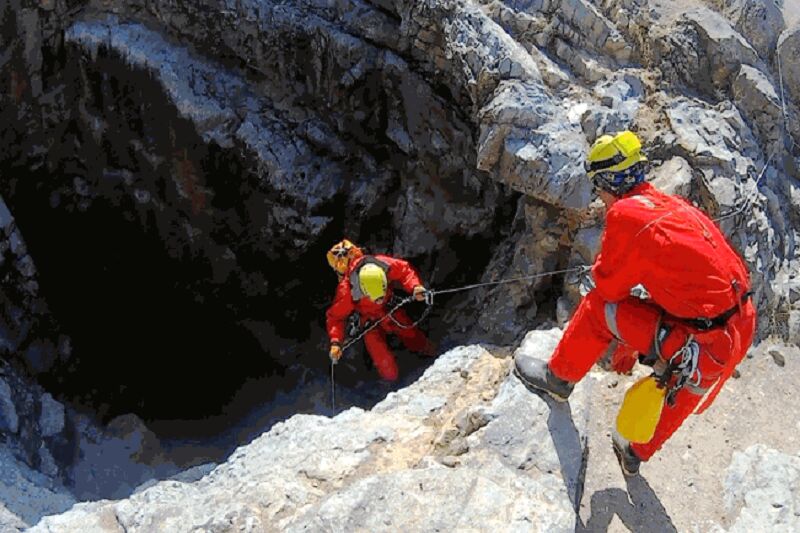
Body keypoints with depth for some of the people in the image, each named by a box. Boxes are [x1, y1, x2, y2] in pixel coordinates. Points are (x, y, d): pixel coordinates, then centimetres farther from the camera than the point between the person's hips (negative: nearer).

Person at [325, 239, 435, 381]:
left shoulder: (386, 264, -33)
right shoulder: (347, 291, -38)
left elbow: (405, 270, -12)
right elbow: (335, 317, -24)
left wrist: (415, 287, -30)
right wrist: (335, 342, -37)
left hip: (391, 309, 3)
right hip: (370, 320, -3)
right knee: (390, 373, -5)